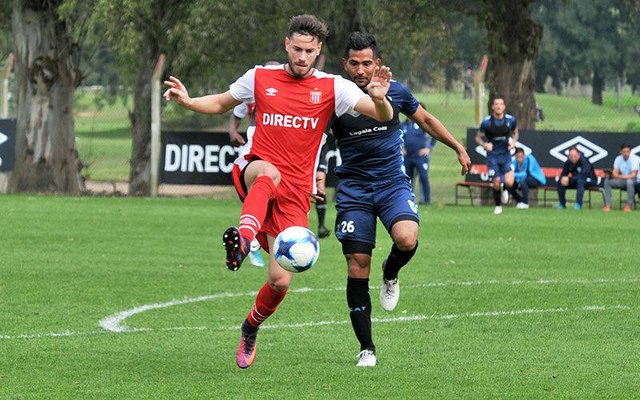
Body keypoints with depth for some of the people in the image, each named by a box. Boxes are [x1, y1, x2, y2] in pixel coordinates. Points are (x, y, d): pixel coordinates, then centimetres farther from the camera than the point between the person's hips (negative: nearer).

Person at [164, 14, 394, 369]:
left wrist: (378, 99, -28)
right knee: (269, 173, -41)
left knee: (280, 282, -6)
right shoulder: (260, 78, 7)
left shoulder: (332, 88, 3)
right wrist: (188, 102, 2)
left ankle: (251, 327, 26)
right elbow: (221, 104, 22)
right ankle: (241, 239, -67)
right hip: (253, 170, -1)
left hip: (294, 193, 1)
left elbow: (383, 116, -5)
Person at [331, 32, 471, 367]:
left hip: (393, 183, 1)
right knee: (357, 269, -6)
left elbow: (425, 120, 17)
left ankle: (391, 274, 9)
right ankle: (367, 349, 7)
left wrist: (459, 148, 20)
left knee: (407, 239, -29)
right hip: (354, 188, -1)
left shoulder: (395, 92, -1)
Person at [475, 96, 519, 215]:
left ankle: (504, 190, 23)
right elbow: (478, 137, 1)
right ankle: (498, 206, 22)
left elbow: (515, 132, 16)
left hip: (506, 155, 1)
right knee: (496, 184, -3)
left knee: (509, 183, -15)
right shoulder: (487, 122, -9)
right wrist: (484, 144, -19)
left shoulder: (511, 120, -4)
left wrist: (513, 142, -4)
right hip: (492, 156, -1)